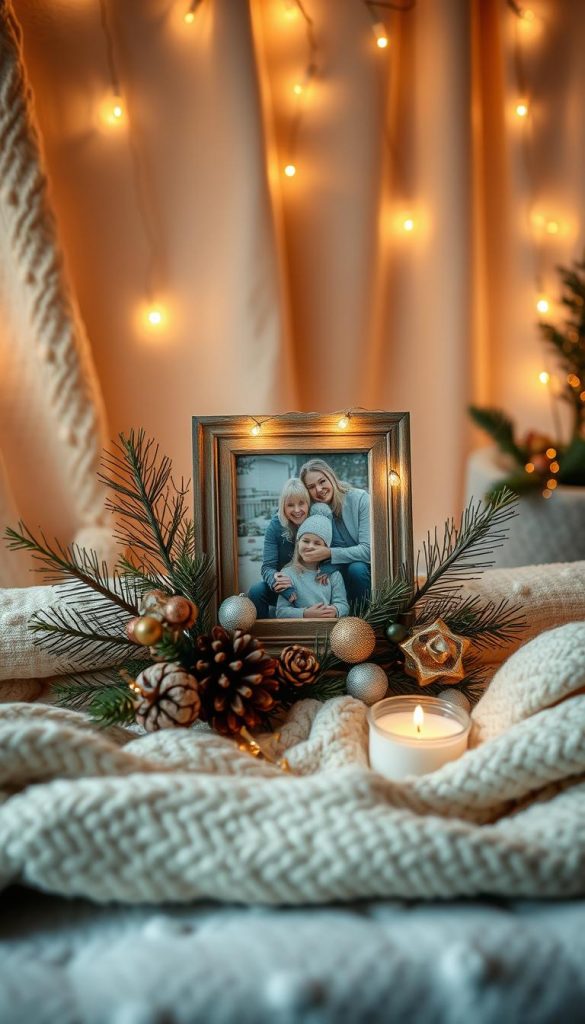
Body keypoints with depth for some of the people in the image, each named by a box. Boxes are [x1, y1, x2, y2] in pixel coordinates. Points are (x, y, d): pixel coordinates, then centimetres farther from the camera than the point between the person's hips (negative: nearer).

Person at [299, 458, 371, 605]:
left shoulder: (360, 499, -15)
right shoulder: (312, 510, -4)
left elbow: (367, 550, -20)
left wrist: (329, 553, -29)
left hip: (364, 566, -2)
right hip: (337, 567, 2)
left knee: (356, 569, -32)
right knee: (324, 571, -28)